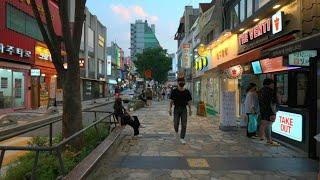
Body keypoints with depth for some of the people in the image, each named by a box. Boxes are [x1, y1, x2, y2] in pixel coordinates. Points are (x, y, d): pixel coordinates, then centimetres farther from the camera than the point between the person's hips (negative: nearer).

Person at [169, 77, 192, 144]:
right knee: (176, 123, -1)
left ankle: (182, 138, 9)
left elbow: (189, 101, 6)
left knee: (184, 125, -1)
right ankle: (176, 131, 33)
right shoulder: (174, 91, 0)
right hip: (176, 109, -1)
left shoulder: (187, 92, 3)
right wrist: (170, 108, -4)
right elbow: (171, 101, 2)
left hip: (184, 109, 1)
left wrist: (190, 109, 1)